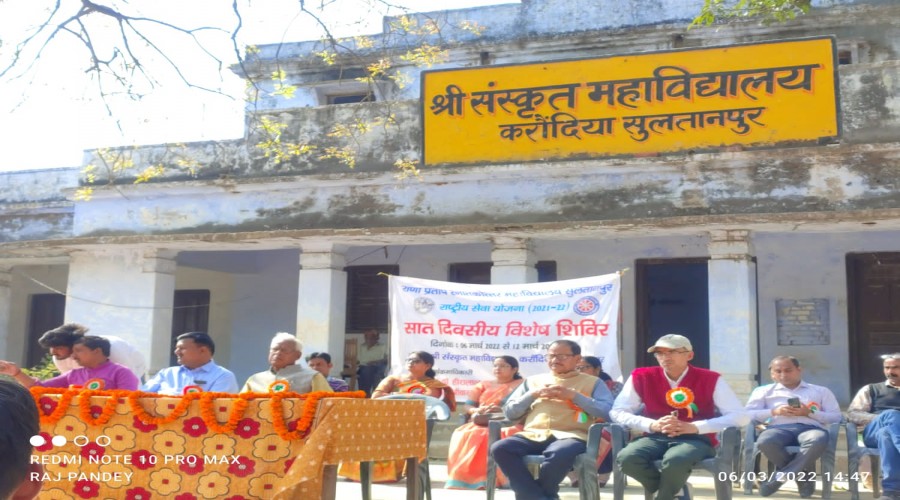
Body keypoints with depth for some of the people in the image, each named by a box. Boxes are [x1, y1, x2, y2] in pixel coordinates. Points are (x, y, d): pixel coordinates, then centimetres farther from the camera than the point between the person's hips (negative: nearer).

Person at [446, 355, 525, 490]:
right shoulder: (483, 385, 26)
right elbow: (468, 406, 17)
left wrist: (503, 410, -14)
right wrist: (478, 410, -7)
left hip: (507, 424, -3)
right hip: (480, 423, 3)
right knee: (465, 436, -33)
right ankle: (465, 478, -38)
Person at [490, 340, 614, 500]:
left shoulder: (593, 382, 16)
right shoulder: (533, 381, 25)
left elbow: (609, 412, 0)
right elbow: (509, 412, 18)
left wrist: (574, 396, -5)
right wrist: (533, 395, 3)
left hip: (570, 436, -3)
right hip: (533, 435, 3)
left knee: (559, 454, -40)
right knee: (500, 448, -28)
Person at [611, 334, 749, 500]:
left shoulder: (710, 379, -2)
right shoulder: (642, 377, 3)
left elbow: (740, 416, -6)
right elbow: (617, 412, 3)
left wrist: (695, 427, -17)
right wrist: (652, 425, -14)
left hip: (695, 439, -3)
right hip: (655, 438, 3)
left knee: (675, 461, -39)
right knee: (626, 458, -30)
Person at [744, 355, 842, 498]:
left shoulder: (821, 391, 25)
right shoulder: (763, 391, 25)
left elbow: (836, 417, 14)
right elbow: (747, 415, 12)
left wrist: (809, 413, -2)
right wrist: (774, 411, -2)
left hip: (810, 427, 0)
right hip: (779, 428, 0)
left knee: (818, 441, -40)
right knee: (765, 442, -38)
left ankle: (779, 477, -29)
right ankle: (804, 475, -15)